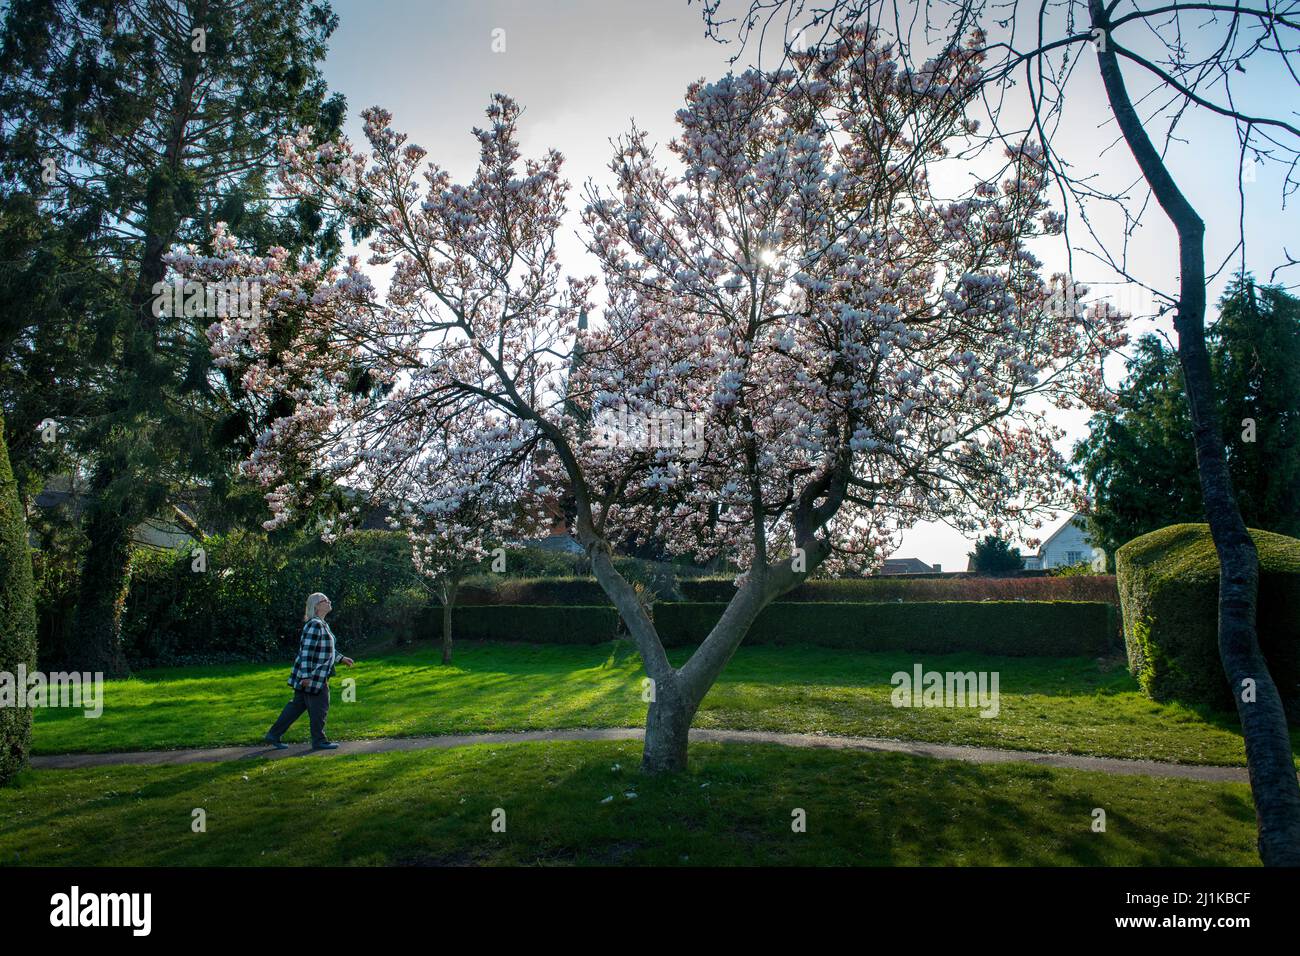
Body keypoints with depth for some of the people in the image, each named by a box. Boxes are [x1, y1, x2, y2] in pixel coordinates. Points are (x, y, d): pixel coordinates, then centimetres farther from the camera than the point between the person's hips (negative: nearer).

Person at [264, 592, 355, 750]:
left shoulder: (322, 625, 15)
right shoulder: (314, 625, -18)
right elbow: (306, 651, -23)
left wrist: (341, 658, 23)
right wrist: (306, 676, -24)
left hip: (317, 675, 10)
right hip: (312, 675, -10)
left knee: (297, 705, 16)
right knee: (319, 707, 1)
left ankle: (273, 735, 22)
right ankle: (319, 741, 12)